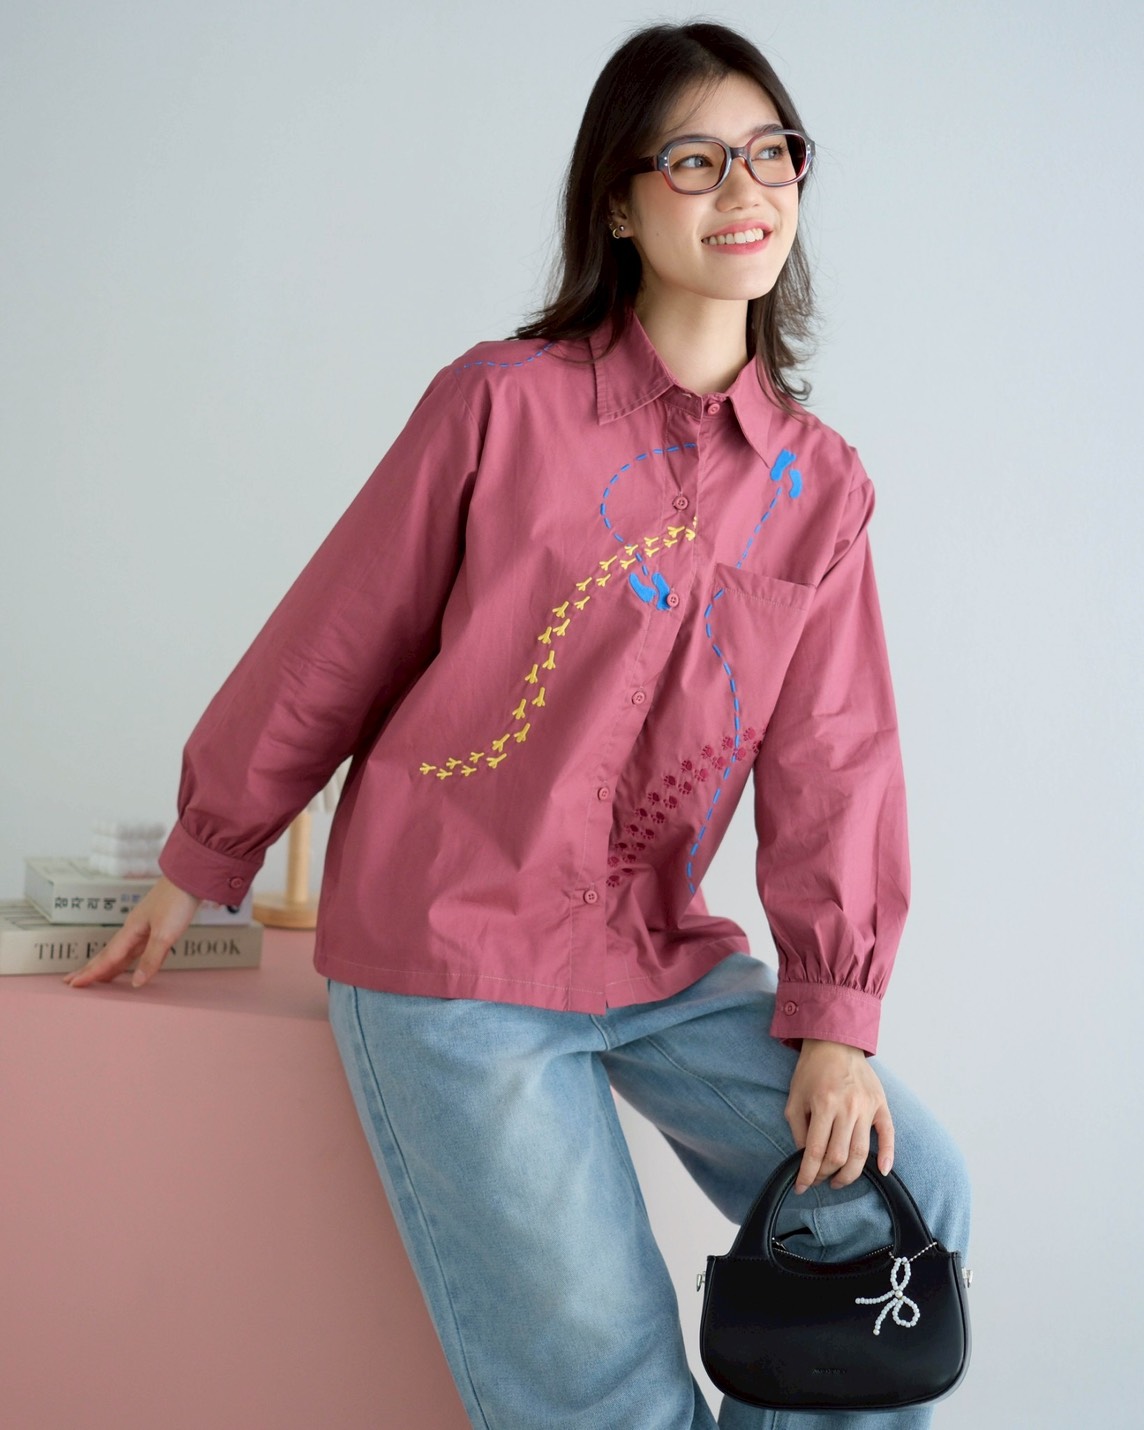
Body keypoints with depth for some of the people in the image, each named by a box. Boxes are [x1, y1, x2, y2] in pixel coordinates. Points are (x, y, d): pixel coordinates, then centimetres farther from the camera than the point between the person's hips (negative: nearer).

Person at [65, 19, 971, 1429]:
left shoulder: (819, 484, 5)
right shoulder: (504, 404, -8)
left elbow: (830, 760, 2)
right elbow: (333, 645, -1)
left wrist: (831, 1017, -7)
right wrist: (204, 861, 7)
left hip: (659, 954, 5)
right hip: (453, 953, -4)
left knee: (905, 1194, -5)